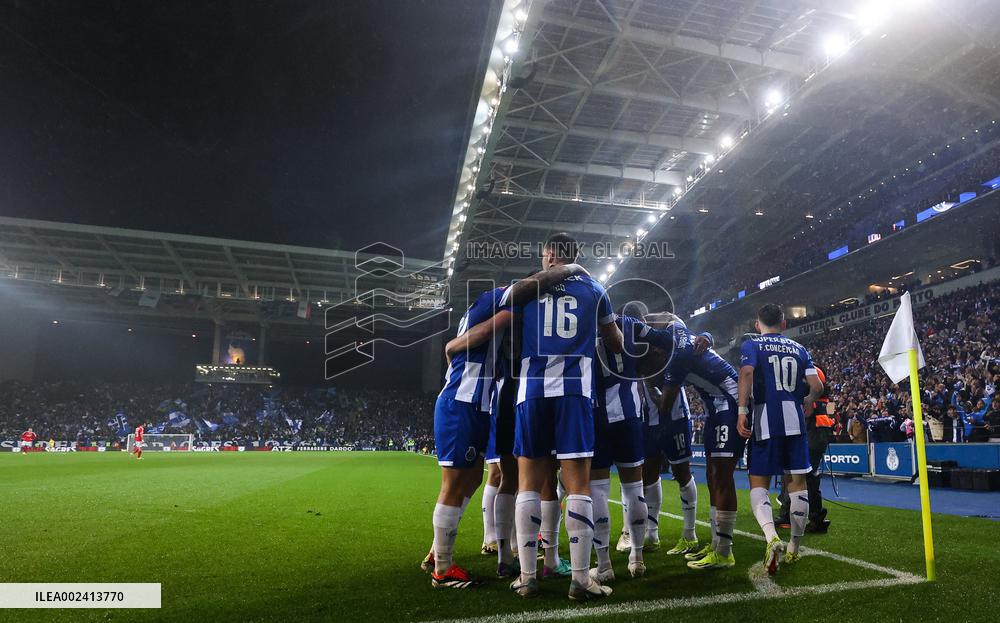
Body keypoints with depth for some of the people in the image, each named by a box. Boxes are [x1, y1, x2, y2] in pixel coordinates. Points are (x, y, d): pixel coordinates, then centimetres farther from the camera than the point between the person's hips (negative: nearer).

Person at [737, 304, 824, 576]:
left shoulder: (751, 345, 5)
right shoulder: (799, 348, 16)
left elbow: (746, 372, -15)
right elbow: (817, 386, 9)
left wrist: (742, 411, -18)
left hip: (765, 418, -3)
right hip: (794, 418, 3)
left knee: (759, 483, 1)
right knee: (797, 482, 11)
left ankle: (772, 537, -22)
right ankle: (793, 548, 21)